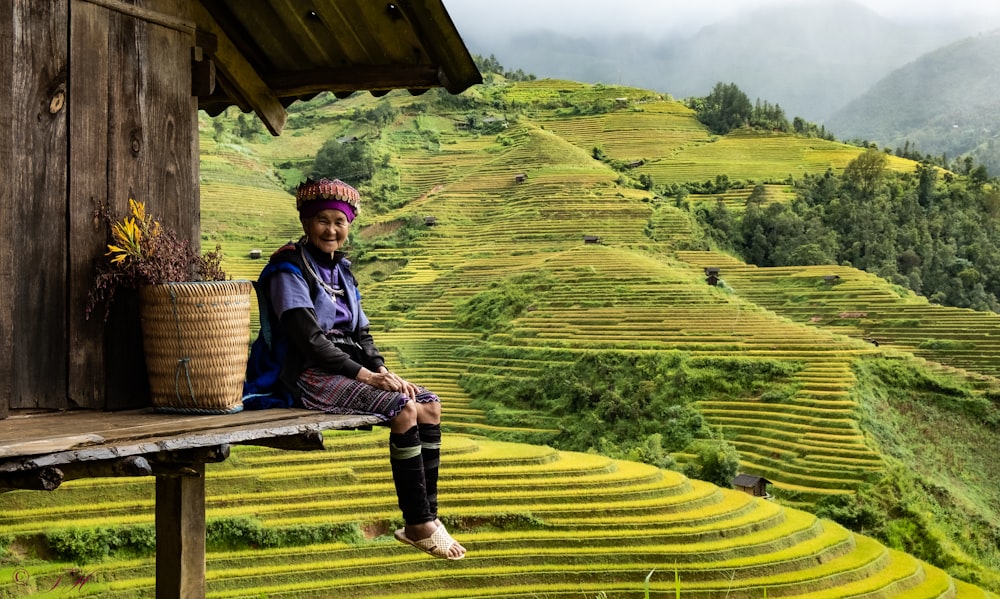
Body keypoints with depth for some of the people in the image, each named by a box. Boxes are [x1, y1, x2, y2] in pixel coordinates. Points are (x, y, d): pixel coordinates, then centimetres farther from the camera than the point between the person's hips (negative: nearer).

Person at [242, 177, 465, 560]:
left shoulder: (341, 270, 16)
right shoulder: (289, 271, -9)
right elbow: (309, 339, -18)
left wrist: (382, 369, -5)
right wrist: (366, 375, -21)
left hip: (347, 368, 8)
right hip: (308, 375, -8)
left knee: (430, 405, -7)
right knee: (403, 409, -25)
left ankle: (428, 517, -6)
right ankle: (418, 525, -17)